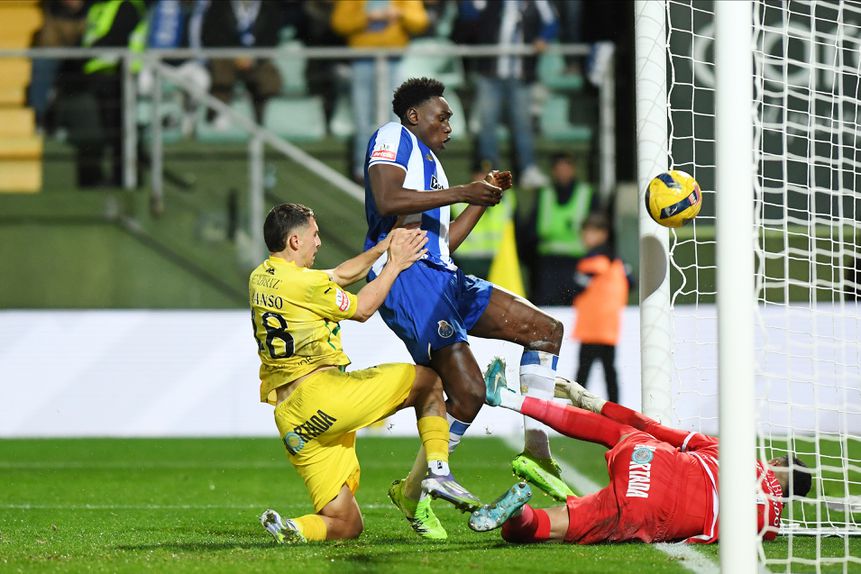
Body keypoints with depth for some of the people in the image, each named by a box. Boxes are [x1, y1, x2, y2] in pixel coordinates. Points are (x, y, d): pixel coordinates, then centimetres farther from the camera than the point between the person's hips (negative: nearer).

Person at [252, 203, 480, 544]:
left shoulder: (260, 279, 15)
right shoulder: (303, 283, -11)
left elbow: (340, 276, 26)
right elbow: (361, 309, 5)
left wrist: (383, 247, 23)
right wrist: (395, 263, 15)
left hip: (291, 424, 8)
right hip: (320, 393, -8)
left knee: (346, 526, 9)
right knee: (427, 380, 13)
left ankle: (292, 529, -19)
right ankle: (437, 471, -1)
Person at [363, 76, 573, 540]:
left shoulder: (430, 163, 31)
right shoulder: (394, 139, 2)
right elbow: (387, 201, -17)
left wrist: (483, 198, 22)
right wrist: (459, 193, -16)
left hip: (443, 277, 10)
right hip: (406, 275, -10)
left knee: (545, 329, 5)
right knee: (468, 392, -22)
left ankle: (535, 450, -2)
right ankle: (413, 488, -11)